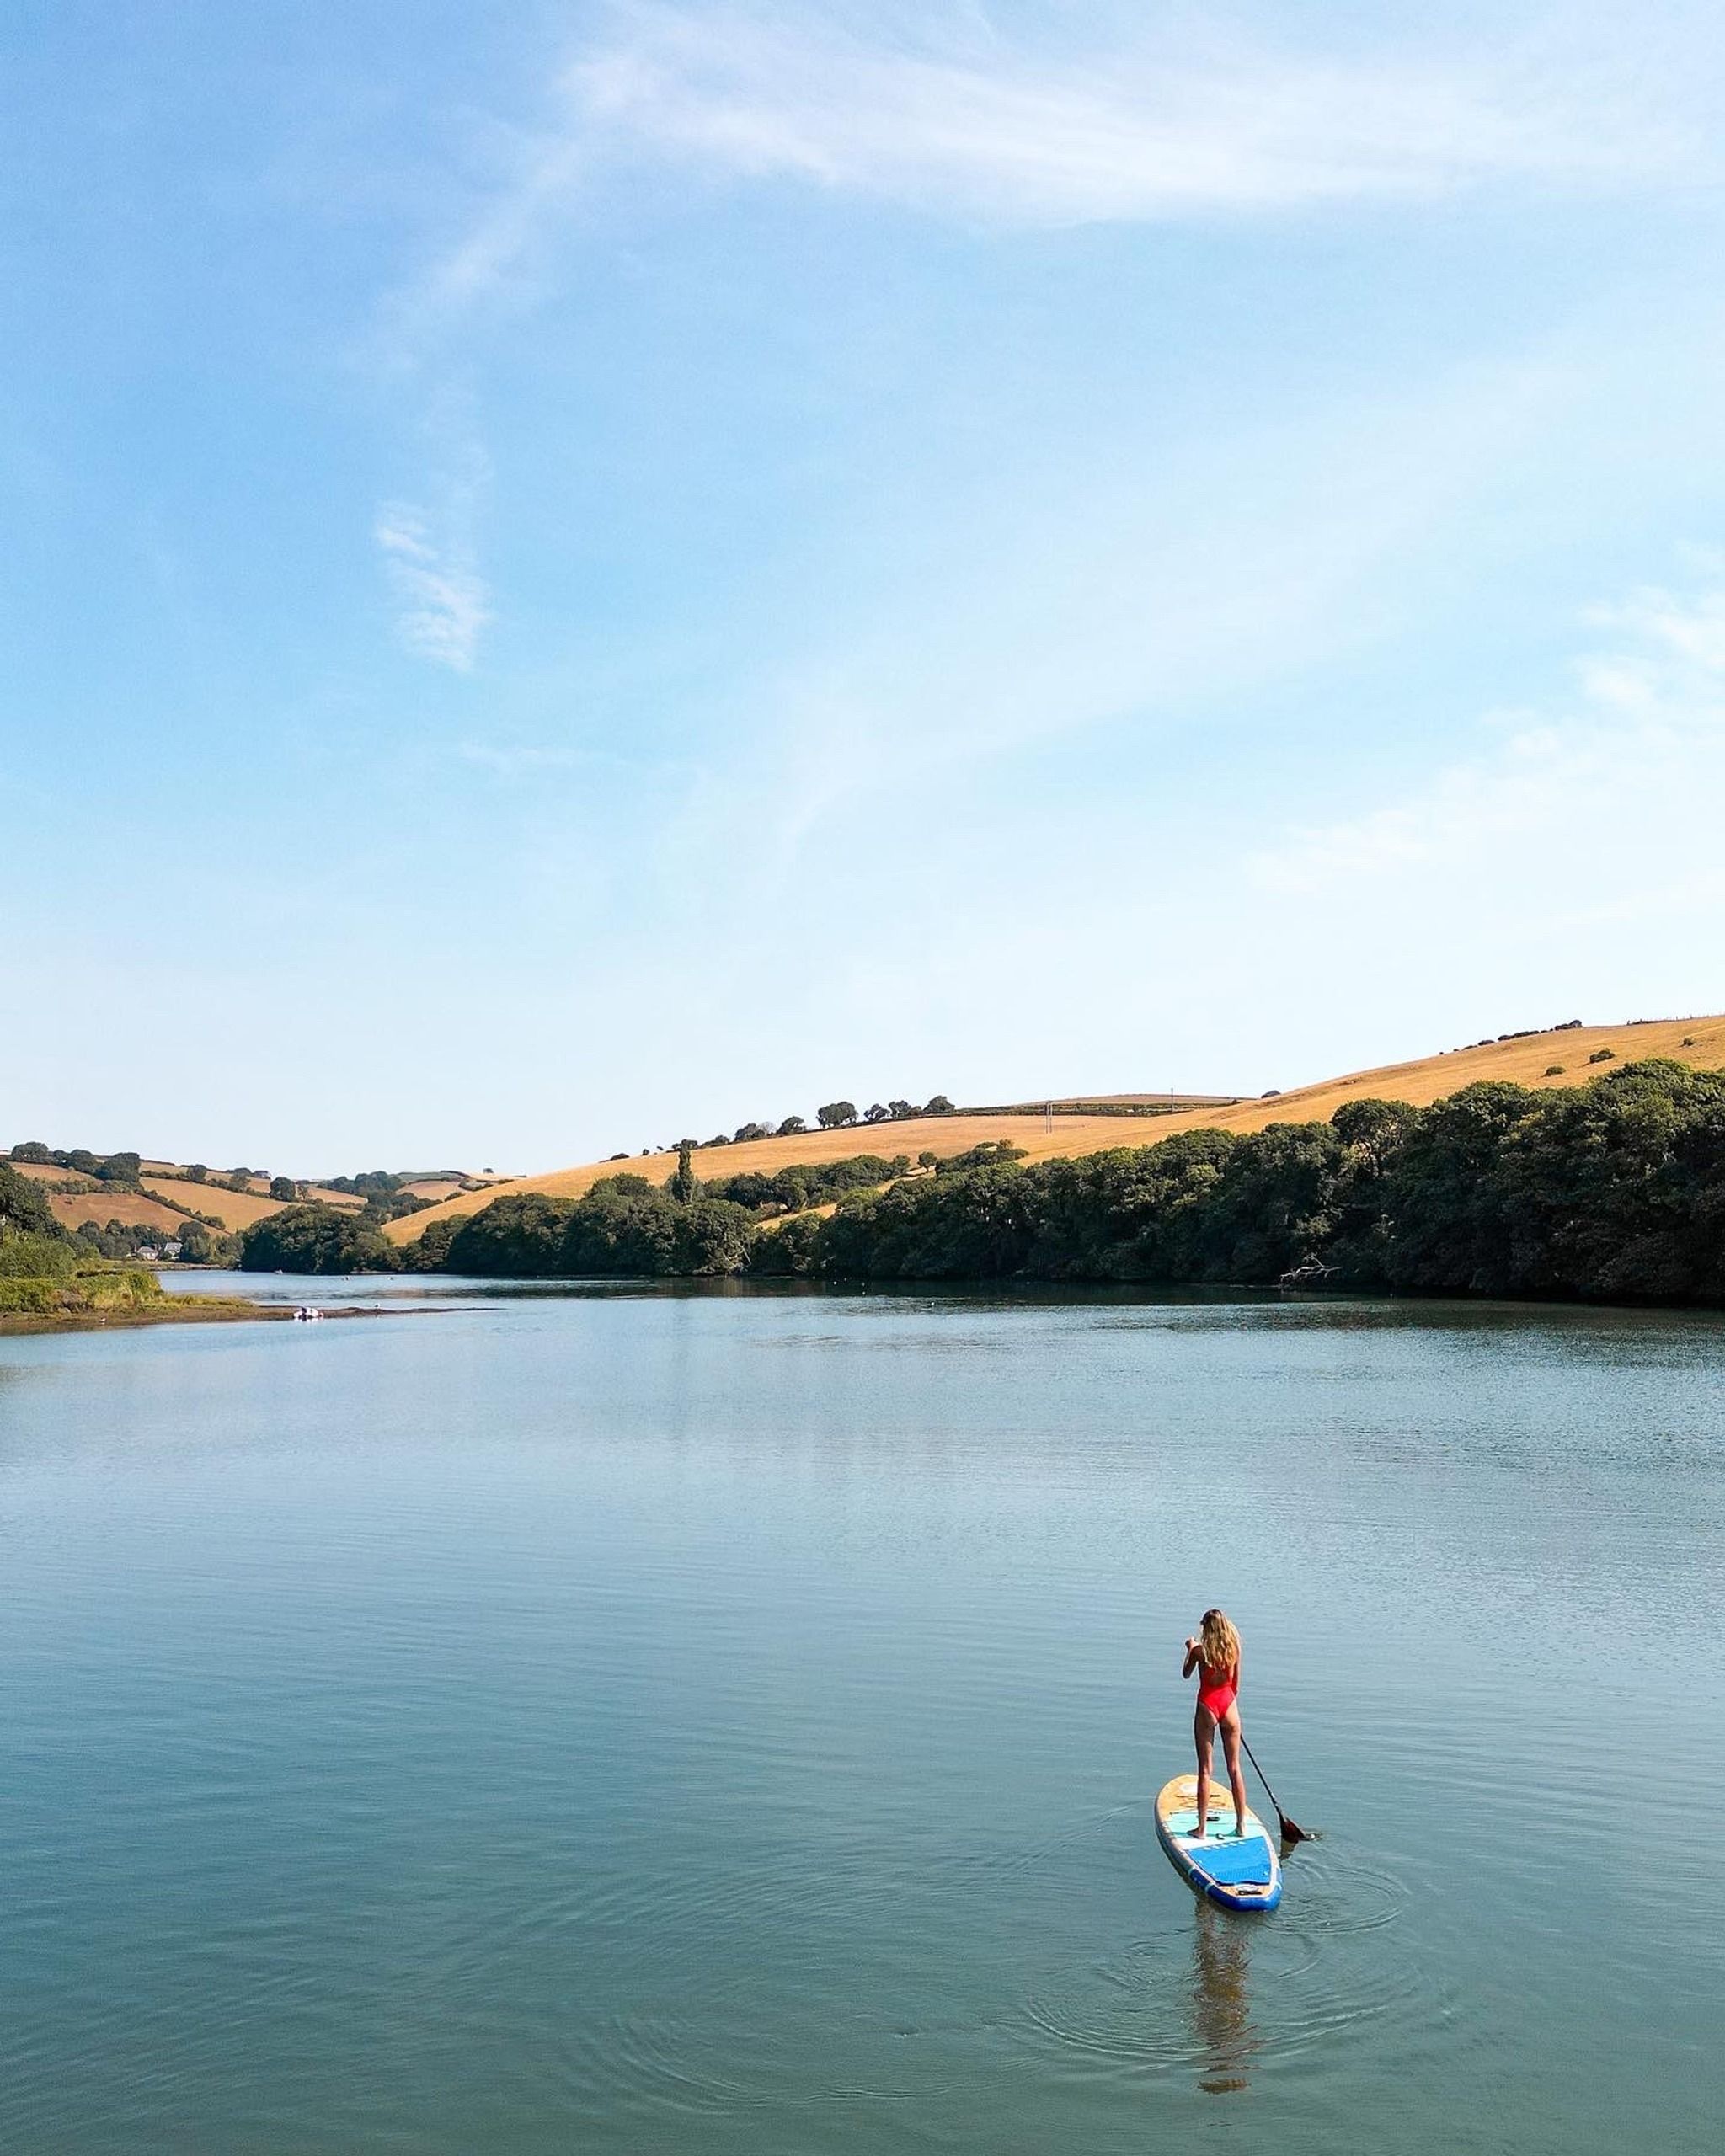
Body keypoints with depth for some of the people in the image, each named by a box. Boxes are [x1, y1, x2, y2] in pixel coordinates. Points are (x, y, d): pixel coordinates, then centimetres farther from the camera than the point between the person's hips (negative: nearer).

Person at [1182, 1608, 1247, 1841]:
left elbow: (1186, 1674, 7)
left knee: (1205, 1770, 3)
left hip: (1207, 1707, -3)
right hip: (1229, 1706, 3)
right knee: (1235, 1769, 12)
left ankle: (1202, 1827, 6)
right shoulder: (1233, 1649, -4)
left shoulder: (1200, 1651, -11)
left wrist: (1190, 1649, 20)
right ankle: (1241, 1824, 17)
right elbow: (1236, 1684, 5)